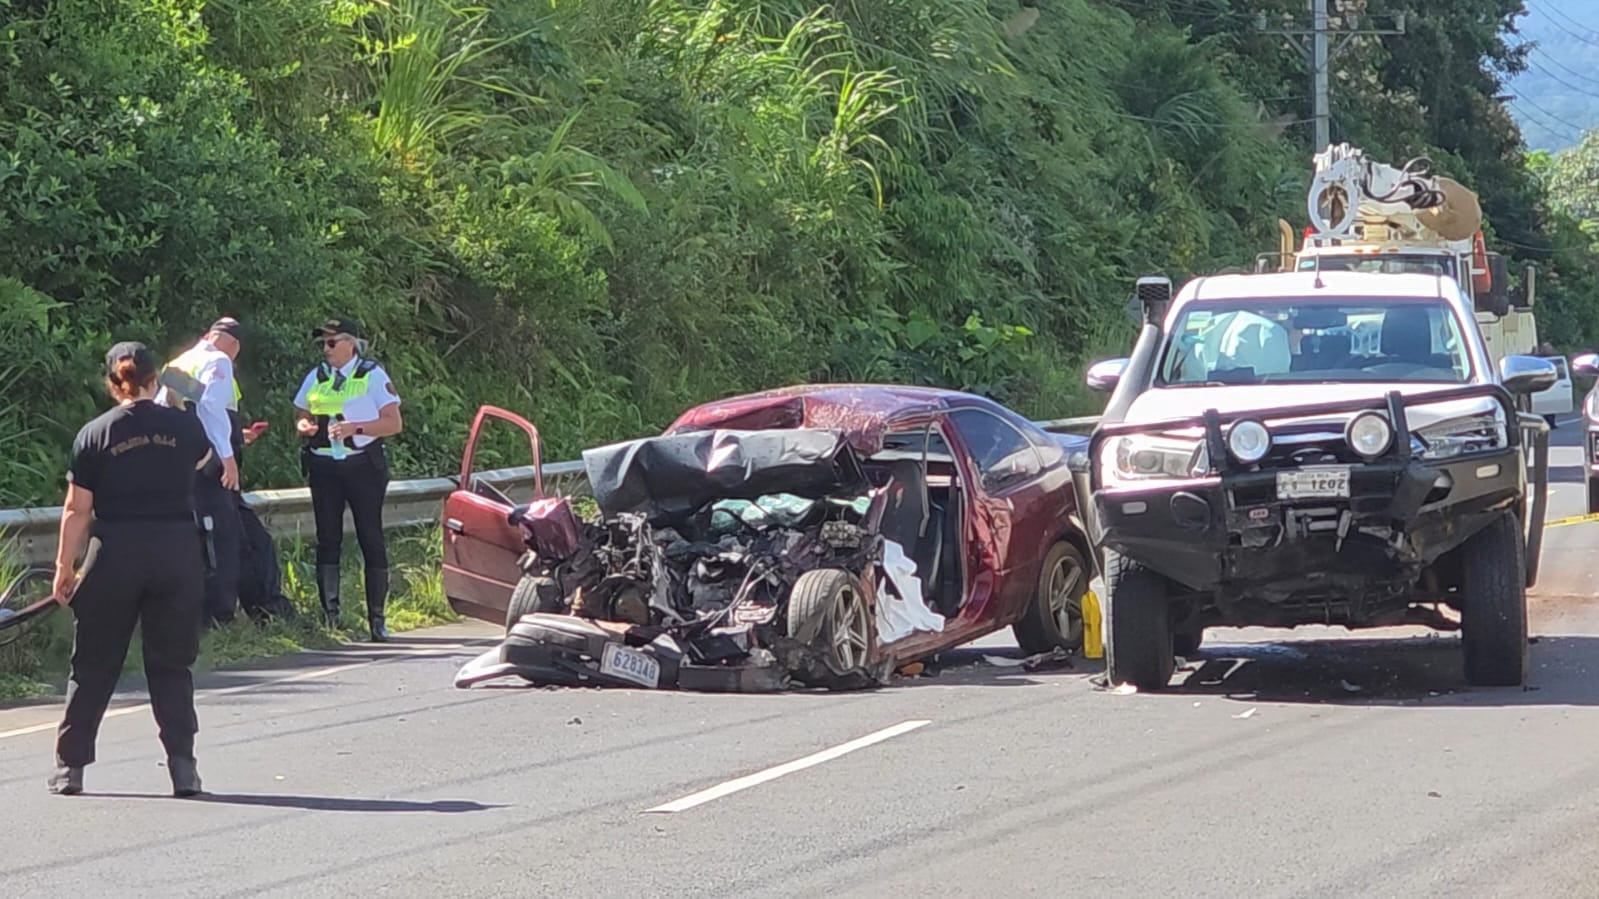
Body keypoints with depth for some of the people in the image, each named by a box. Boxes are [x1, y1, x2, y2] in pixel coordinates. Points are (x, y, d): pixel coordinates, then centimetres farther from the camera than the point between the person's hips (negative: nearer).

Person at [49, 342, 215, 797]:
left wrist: (64, 568, 5)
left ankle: (70, 767, 12)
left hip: (115, 553, -1)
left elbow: (77, 510, -3)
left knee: (94, 664, 10)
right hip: (177, 550, 1)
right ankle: (183, 765, 0)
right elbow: (203, 457, 27)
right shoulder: (184, 426, 2)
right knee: (172, 664, 9)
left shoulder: (94, 435, -3)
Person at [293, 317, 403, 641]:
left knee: (371, 538, -3)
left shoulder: (373, 376, 0)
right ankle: (330, 614, 6)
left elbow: (393, 423, -5)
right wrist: (304, 426, -3)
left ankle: (376, 617, 0)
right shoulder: (316, 378, 14)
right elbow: (300, 416, 21)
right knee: (328, 538, 3)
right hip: (323, 466, 4)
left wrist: (356, 427, -18)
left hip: (363, 465, -4)